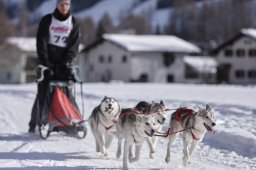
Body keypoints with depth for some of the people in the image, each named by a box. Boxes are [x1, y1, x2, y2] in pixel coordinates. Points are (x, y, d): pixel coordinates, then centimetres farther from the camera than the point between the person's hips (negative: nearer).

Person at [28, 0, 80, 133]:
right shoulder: (47, 21, 1)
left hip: (64, 63, 2)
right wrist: (45, 63, -13)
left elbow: (74, 45, 2)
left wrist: (68, 61, -12)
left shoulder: (73, 23, 8)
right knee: (43, 93, -5)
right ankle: (34, 124, -2)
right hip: (48, 62, -2)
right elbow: (41, 43, -4)